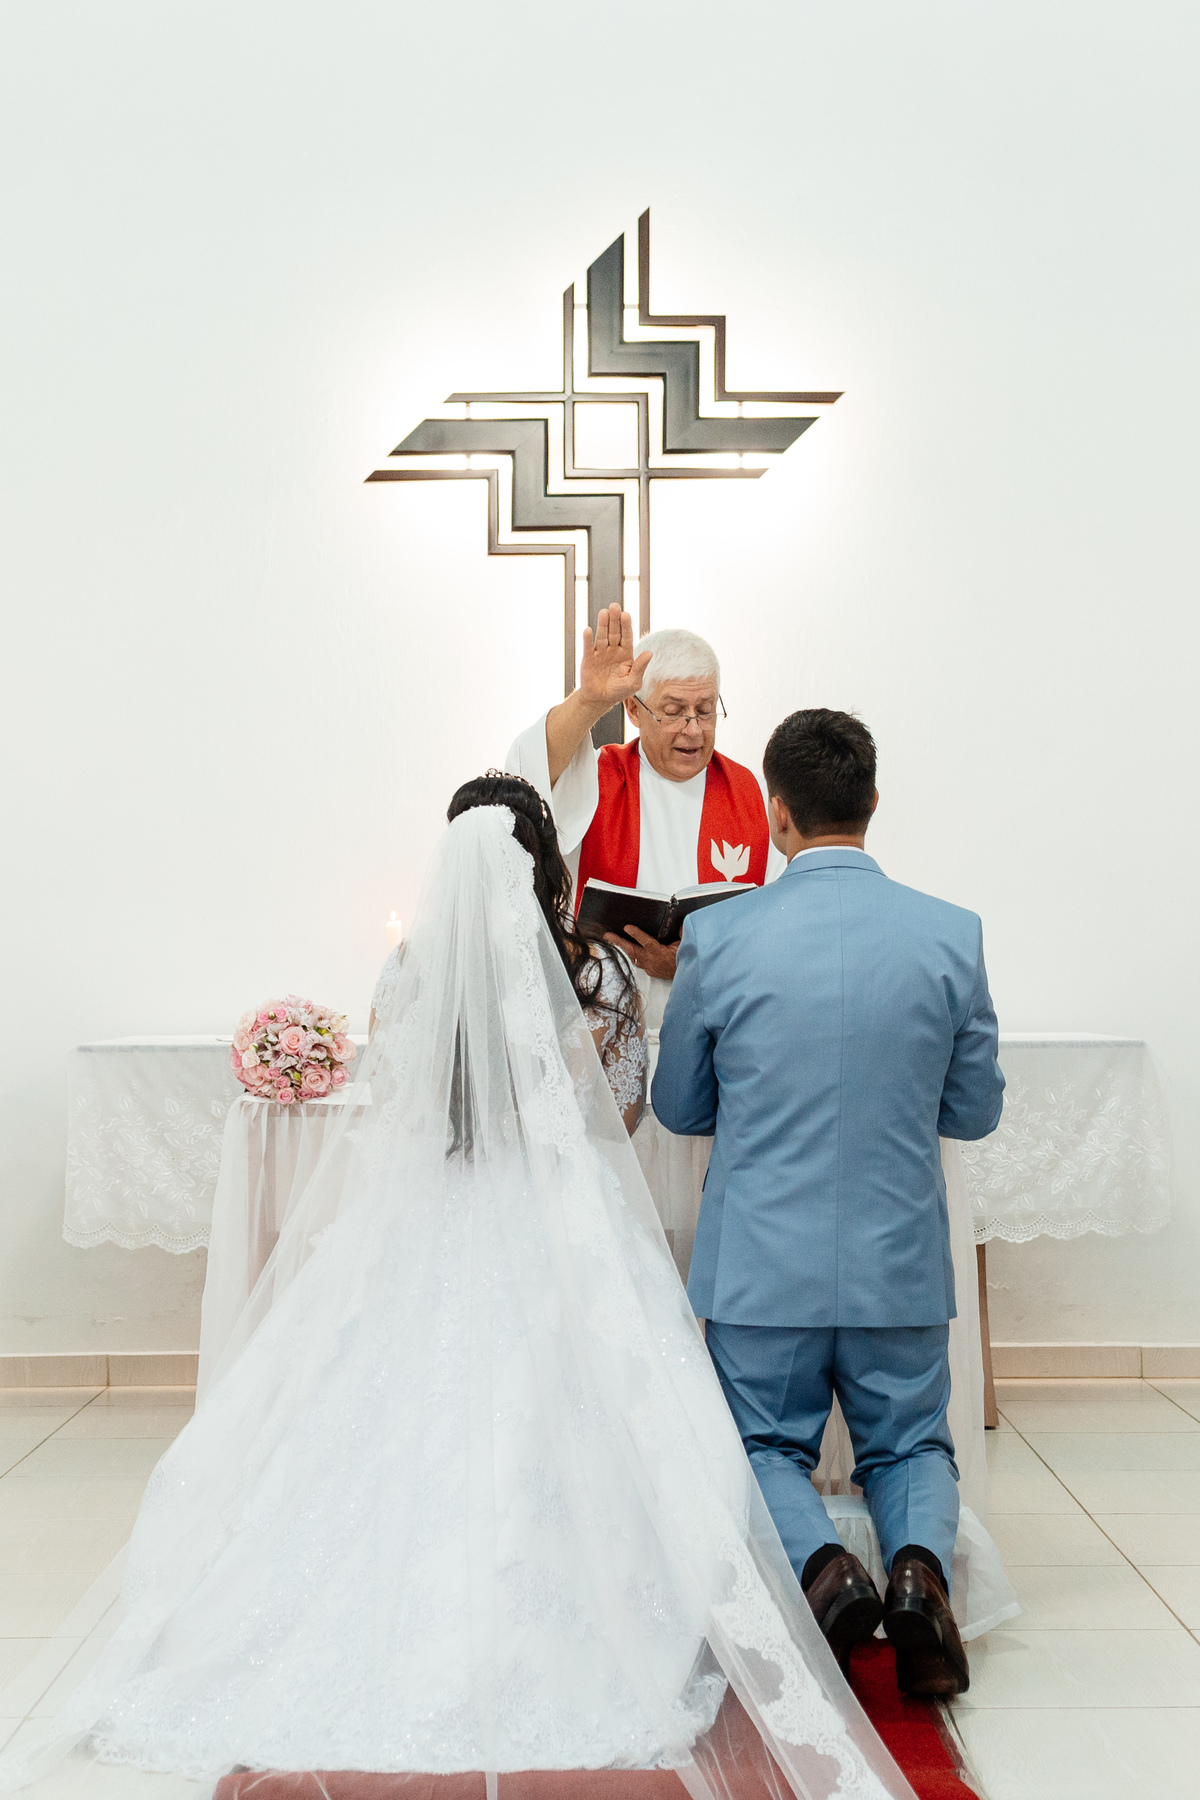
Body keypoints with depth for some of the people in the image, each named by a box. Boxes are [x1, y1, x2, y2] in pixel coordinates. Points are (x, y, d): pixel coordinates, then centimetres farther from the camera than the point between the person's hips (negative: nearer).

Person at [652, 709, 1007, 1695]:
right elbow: (977, 1111, 3)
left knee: (767, 1447, 19)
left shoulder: (717, 936, -11)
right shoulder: (952, 933, -7)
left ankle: (821, 1561, -10)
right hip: (901, 1262, 1)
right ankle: (920, 1561, -8)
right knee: (910, 1445, 22)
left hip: (761, 1262, -1)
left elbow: (678, 1107, 2)